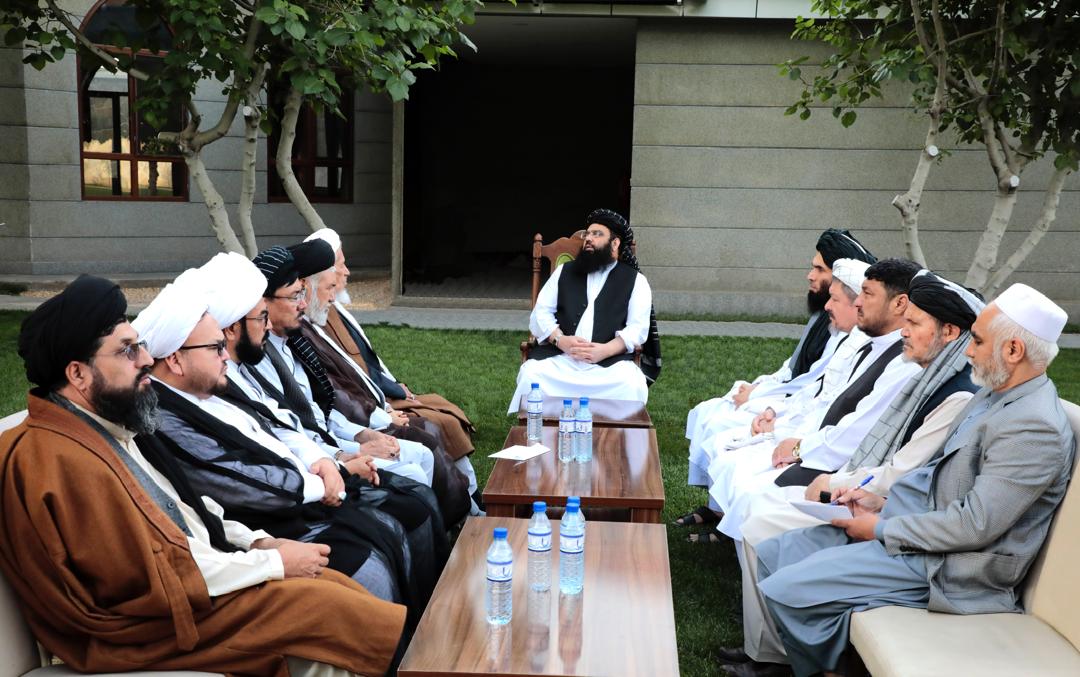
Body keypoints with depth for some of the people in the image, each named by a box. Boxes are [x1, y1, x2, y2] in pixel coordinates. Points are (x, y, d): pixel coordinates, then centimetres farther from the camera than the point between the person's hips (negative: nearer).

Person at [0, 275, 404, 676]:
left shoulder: (107, 425, 9)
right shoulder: (59, 462, -23)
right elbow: (156, 580, -24)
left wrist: (257, 541, 3)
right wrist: (274, 563, -15)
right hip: (151, 626, -9)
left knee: (332, 583, -4)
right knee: (317, 601, -16)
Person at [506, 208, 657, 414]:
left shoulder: (635, 280, 13)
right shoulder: (564, 272, 21)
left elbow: (638, 327, 2)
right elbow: (541, 313, 12)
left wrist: (605, 350, -17)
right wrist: (560, 339, -10)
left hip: (610, 360, -2)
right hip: (558, 356, 2)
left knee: (632, 385, -33)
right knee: (531, 375, -29)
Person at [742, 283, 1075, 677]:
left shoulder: (1035, 427, -21)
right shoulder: (995, 396, 10)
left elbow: (974, 525, -24)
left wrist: (882, 528, -14)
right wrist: (882, 504, 6)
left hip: (946, 565, -10)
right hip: (915, 517, 10)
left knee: (784, 590, -18)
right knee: (770, 556, 5)